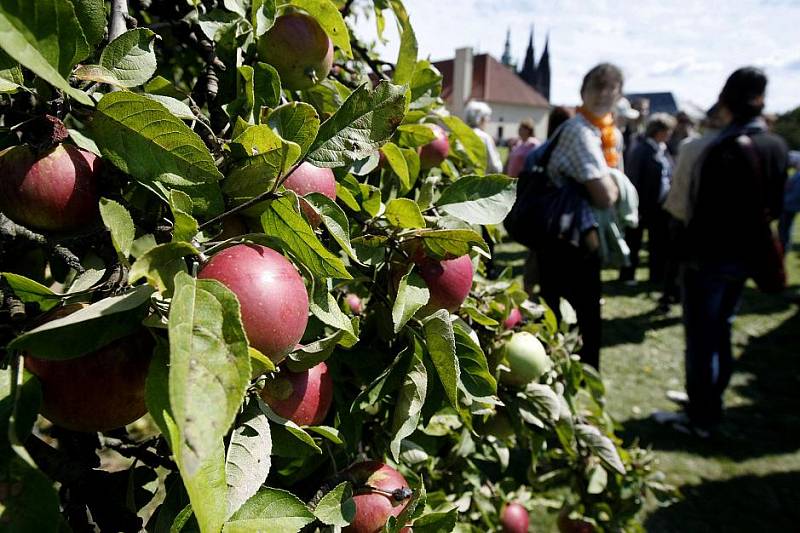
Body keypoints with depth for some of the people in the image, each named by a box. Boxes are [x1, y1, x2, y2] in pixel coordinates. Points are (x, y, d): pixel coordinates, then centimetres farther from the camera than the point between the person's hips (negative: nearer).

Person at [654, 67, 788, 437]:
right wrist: (753, 240, 19)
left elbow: (703, 208, -21)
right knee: (721, 329, 20)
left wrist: (689, 251, -11)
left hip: (711, 256, -7)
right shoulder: (777, 146, 3)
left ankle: (700, 417, 10)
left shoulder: (726, 148, -20)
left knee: (701, 336, 2)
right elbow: (775, 205, 10)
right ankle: (709, 398, 34)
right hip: (746, 256, 8)